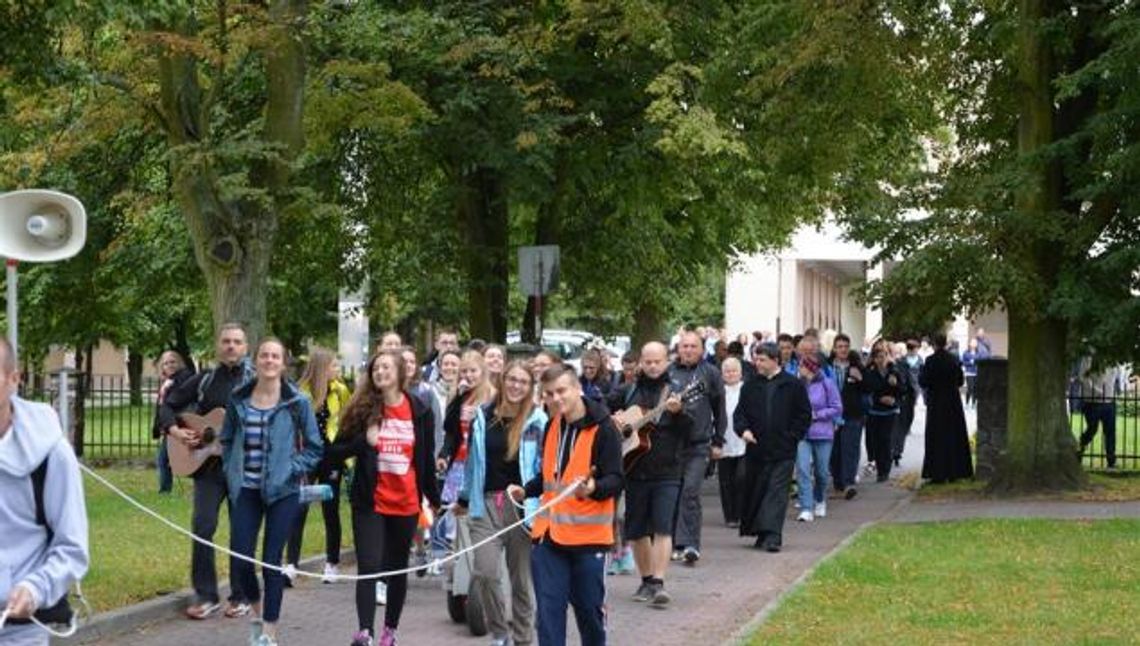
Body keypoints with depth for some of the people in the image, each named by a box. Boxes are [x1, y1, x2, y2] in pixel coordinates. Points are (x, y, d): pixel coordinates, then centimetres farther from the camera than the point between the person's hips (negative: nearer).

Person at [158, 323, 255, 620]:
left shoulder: (254, 380, 1)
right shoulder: (205, 380, 10)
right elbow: (169, 404, 16)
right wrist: (174, 431, 0)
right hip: (209, 462, 2)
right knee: (202, 525, -4)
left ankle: (241, 596, 14)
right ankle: (205, 596, 5)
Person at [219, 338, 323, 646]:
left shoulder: (297, 402, -4)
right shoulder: (238, 400, 4)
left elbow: (314, 447, 2)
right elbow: (227, 440, 17)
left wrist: (291, 470, -9)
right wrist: (232, 471, 5)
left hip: (282, 491, -2)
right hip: (246, 490, 2)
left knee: (272, 561, -2)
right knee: (239, 560, -3)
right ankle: (258, 614, 25)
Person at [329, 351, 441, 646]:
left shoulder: (419, 411, 2)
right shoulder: (363, 409, -1)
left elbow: (427, 458, 9)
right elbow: (336, 450, -1)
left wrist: (434, 497, 14)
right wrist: (364, 441, -18)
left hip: (406, 503, 2)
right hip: (370, 502, -2)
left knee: (398, 569, 12)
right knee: (369, 566, -13)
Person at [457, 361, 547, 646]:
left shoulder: (537, 420, -2)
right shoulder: (483, 417, 6)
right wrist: (464, 498, 22)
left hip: (521, 505, -2)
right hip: (487, 503, 2)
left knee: (521, 579, 5)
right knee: (484, 572, -11)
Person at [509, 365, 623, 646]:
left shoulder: (603, 429, -10)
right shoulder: (552, 427, 11)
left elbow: (615, 481, -14)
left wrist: (593, 488, -34)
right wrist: (526, 491, 7)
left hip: (588, 536, -5)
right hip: (549, 535, 5)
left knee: (589, 608, 7)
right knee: (548, 609, 0)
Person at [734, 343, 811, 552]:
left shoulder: (794, 386, 0)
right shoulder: (750, 386, 10)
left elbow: (804, 415, 2)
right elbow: (740, 412, 11)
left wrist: (792, 438, -4)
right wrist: (743, 429, -8)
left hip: (782, 451, -4)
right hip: (755, 450, 4)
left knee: (776, 493, -9)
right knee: (754, 493, 9)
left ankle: (772, 536, -15)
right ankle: (761, 533, 21)